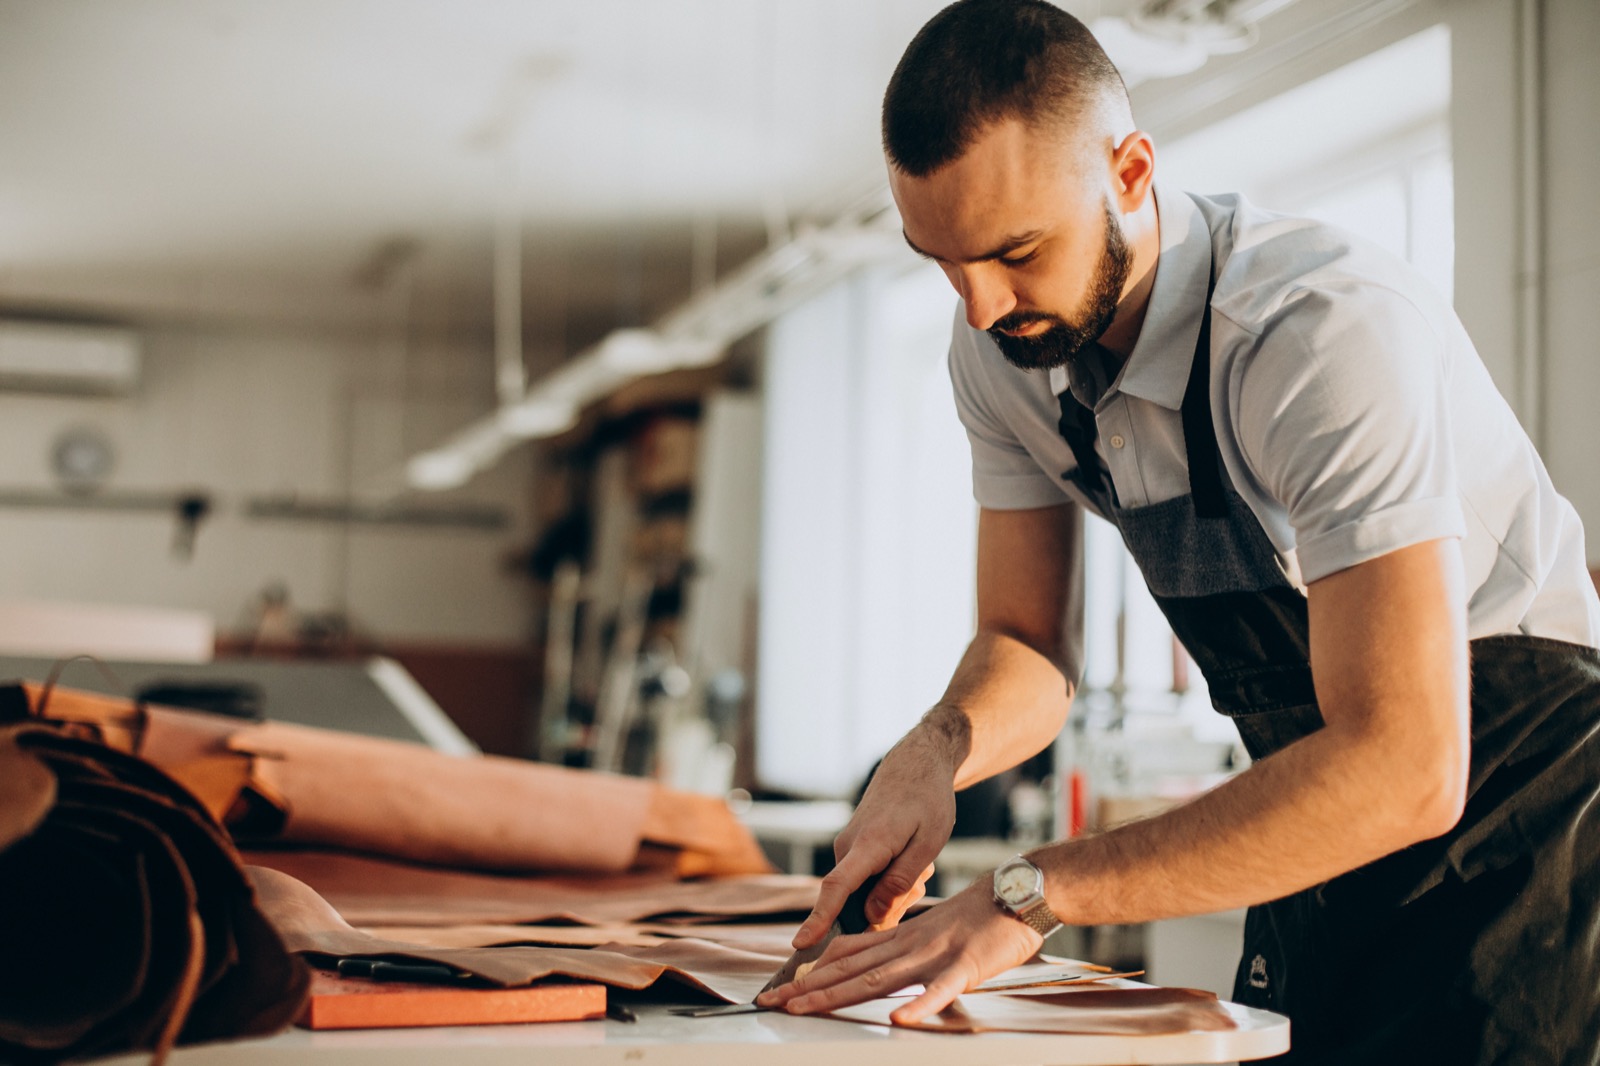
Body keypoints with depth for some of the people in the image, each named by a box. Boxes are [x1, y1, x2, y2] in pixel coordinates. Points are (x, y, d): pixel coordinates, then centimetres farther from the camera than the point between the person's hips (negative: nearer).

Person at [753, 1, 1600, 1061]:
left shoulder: (1337, 329, -30)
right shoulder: (1000, 348, -7)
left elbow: (1404, 766, -36)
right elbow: (1029, 644, 2)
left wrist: (1035, 891, -36)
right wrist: (937, 750, -21)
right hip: (1328, 800, 6)